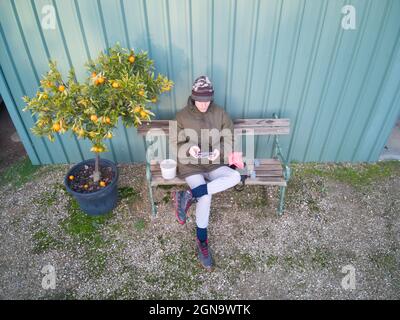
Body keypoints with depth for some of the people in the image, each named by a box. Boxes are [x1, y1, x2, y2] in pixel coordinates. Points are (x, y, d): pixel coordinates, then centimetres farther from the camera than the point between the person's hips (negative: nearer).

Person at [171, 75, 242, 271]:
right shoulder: (182, 116, -2)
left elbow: (229, 138, 4)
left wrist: (220, 150, -17)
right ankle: (202, 241, -8)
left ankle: (189, 195, -22)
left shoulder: (219, 113, 3)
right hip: (190, 164, -3)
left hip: (214, 163, 3)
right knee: (205, 196, -27)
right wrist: (189, 148, -23)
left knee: (235, 177, -27)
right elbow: (176, 143, 0)